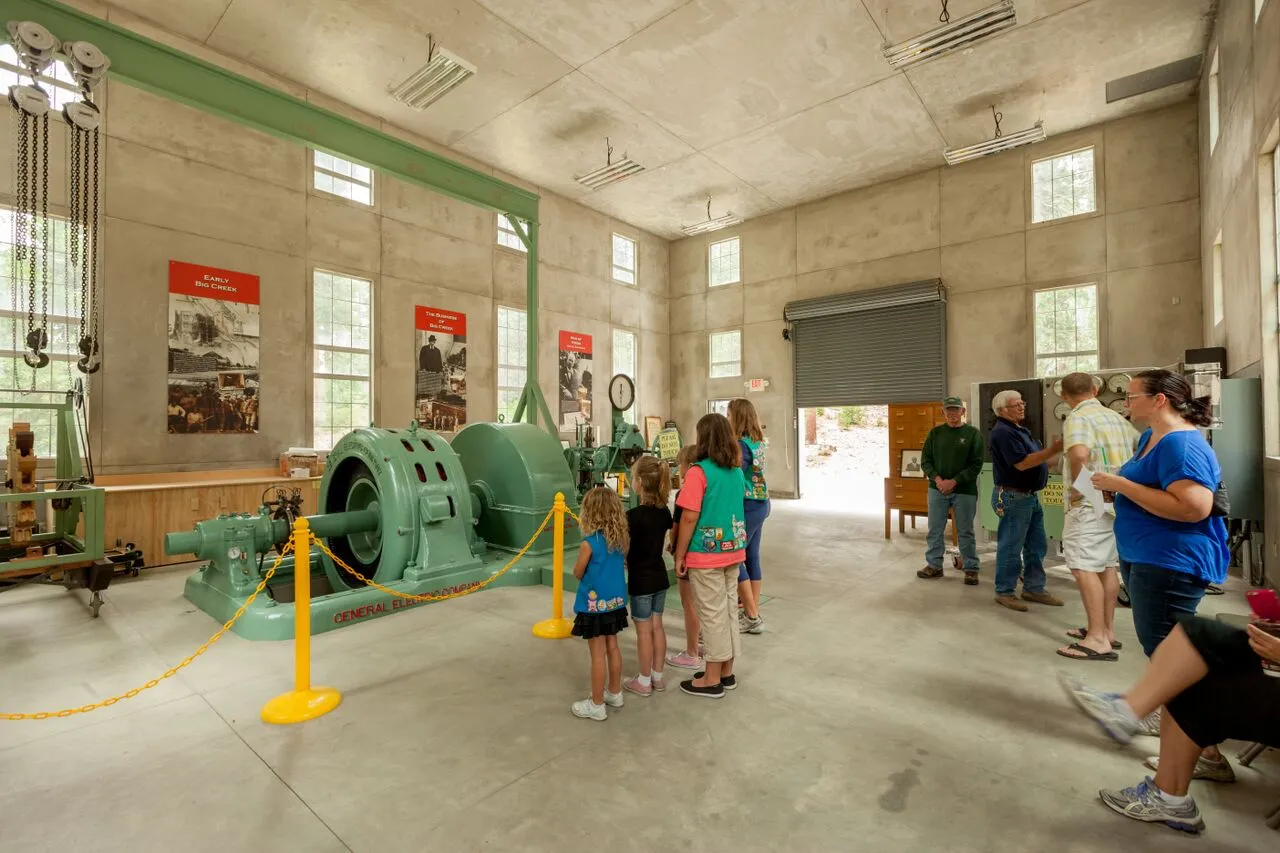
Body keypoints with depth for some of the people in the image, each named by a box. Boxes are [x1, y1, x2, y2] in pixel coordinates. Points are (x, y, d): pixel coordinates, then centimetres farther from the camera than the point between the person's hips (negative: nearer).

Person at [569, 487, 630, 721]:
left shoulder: (589, 543, -21)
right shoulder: (620, 538, -3)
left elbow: (577, 573, -8)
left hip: (594, 605, -6)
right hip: (616, 602, 6)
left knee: (598, 655, 4)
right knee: (612, 648, 20)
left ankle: (597, 705, 18)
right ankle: (614, 693, 35)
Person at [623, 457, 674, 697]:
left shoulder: (633, 516, -22)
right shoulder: (665, 512, -1)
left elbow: (624, 551, -18)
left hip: (640, 580, -6)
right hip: (659, 576, 6)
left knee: (644, 631, 6)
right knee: (657, 626, 15)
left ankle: (644, 682, 19)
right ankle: (657, 677, 27)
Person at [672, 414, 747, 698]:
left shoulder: (699, 472, -17)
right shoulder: (737, 470, 5)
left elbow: (689, 518, -18)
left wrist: (679, 555, -10)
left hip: (706, 556, -7)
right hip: (732, 551, 7)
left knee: (712, 615, 4)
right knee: (728, 611, 16)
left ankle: (712, 680, 18)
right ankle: (727, 673, 30)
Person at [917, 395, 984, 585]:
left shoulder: (973, 433, -1)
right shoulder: (935, 432, 6)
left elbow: (976, 464, -6)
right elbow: (925, 460, 5)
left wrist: (954, 481, -14)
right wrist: (937, 479, -11)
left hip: (964, 491, -2)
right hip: (937, 489, 3)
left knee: (966, 532, 6)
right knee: (935, 530, 8)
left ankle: (971, 569, 18)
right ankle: (934, 565, 20)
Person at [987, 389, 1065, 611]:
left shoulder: (1019, 429, 16)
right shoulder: (1003, 432, -17)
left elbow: (1034, 458, 19)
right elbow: (1022, 463, -25)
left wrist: (1054, 452, 6)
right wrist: (1053, 450, -27)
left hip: (1031, 495, 10)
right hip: (1013, 497, -10)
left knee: (1037, 545, 15)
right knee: (1011, 547, -1)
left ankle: (1033, 589, 26)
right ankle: (1004, 592, 9)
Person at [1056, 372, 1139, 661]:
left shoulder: (1077, 418, -13)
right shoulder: (1116, 417, 14)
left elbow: (1079, 454, -31)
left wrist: (1076, 489, -19)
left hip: (1090, 503, -9)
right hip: (1117, 500, 9)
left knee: (1084, 567, -7)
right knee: (1108, 565, 16)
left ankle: (1098, 640, -7)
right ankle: (1107, 629, 25)